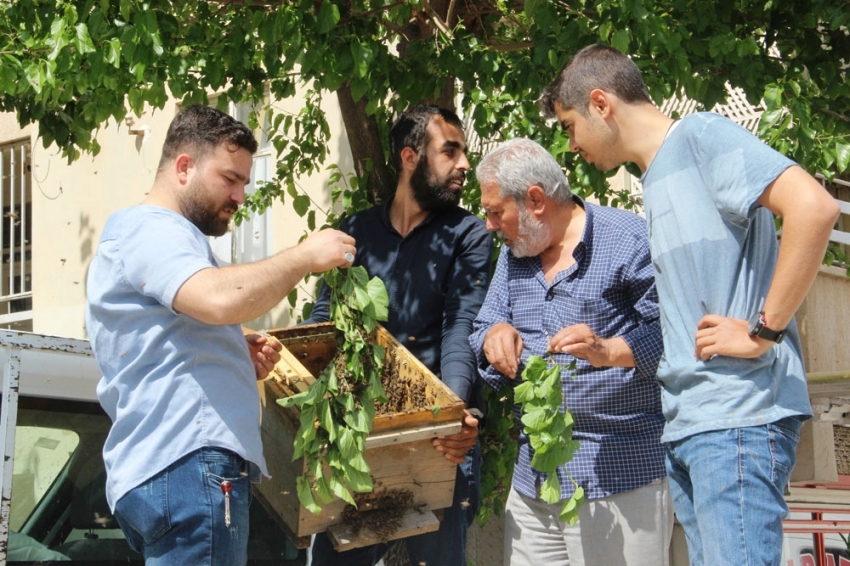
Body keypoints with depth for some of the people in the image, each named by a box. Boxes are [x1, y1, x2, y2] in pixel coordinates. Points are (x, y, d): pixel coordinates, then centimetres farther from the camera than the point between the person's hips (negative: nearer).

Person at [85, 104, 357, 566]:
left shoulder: (149, 233, 28)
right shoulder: (151, 228, -5)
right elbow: (222, 299, -26)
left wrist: (239, 361, 17)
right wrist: (304, 256, -12)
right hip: (189, 463, -11)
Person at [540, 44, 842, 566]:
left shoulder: (701, 135, -5)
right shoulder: (654, 179, 22)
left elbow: (814, 207, -19)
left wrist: (763, 332, -17)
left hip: (736, 415, -9)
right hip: (685, 423, 9)